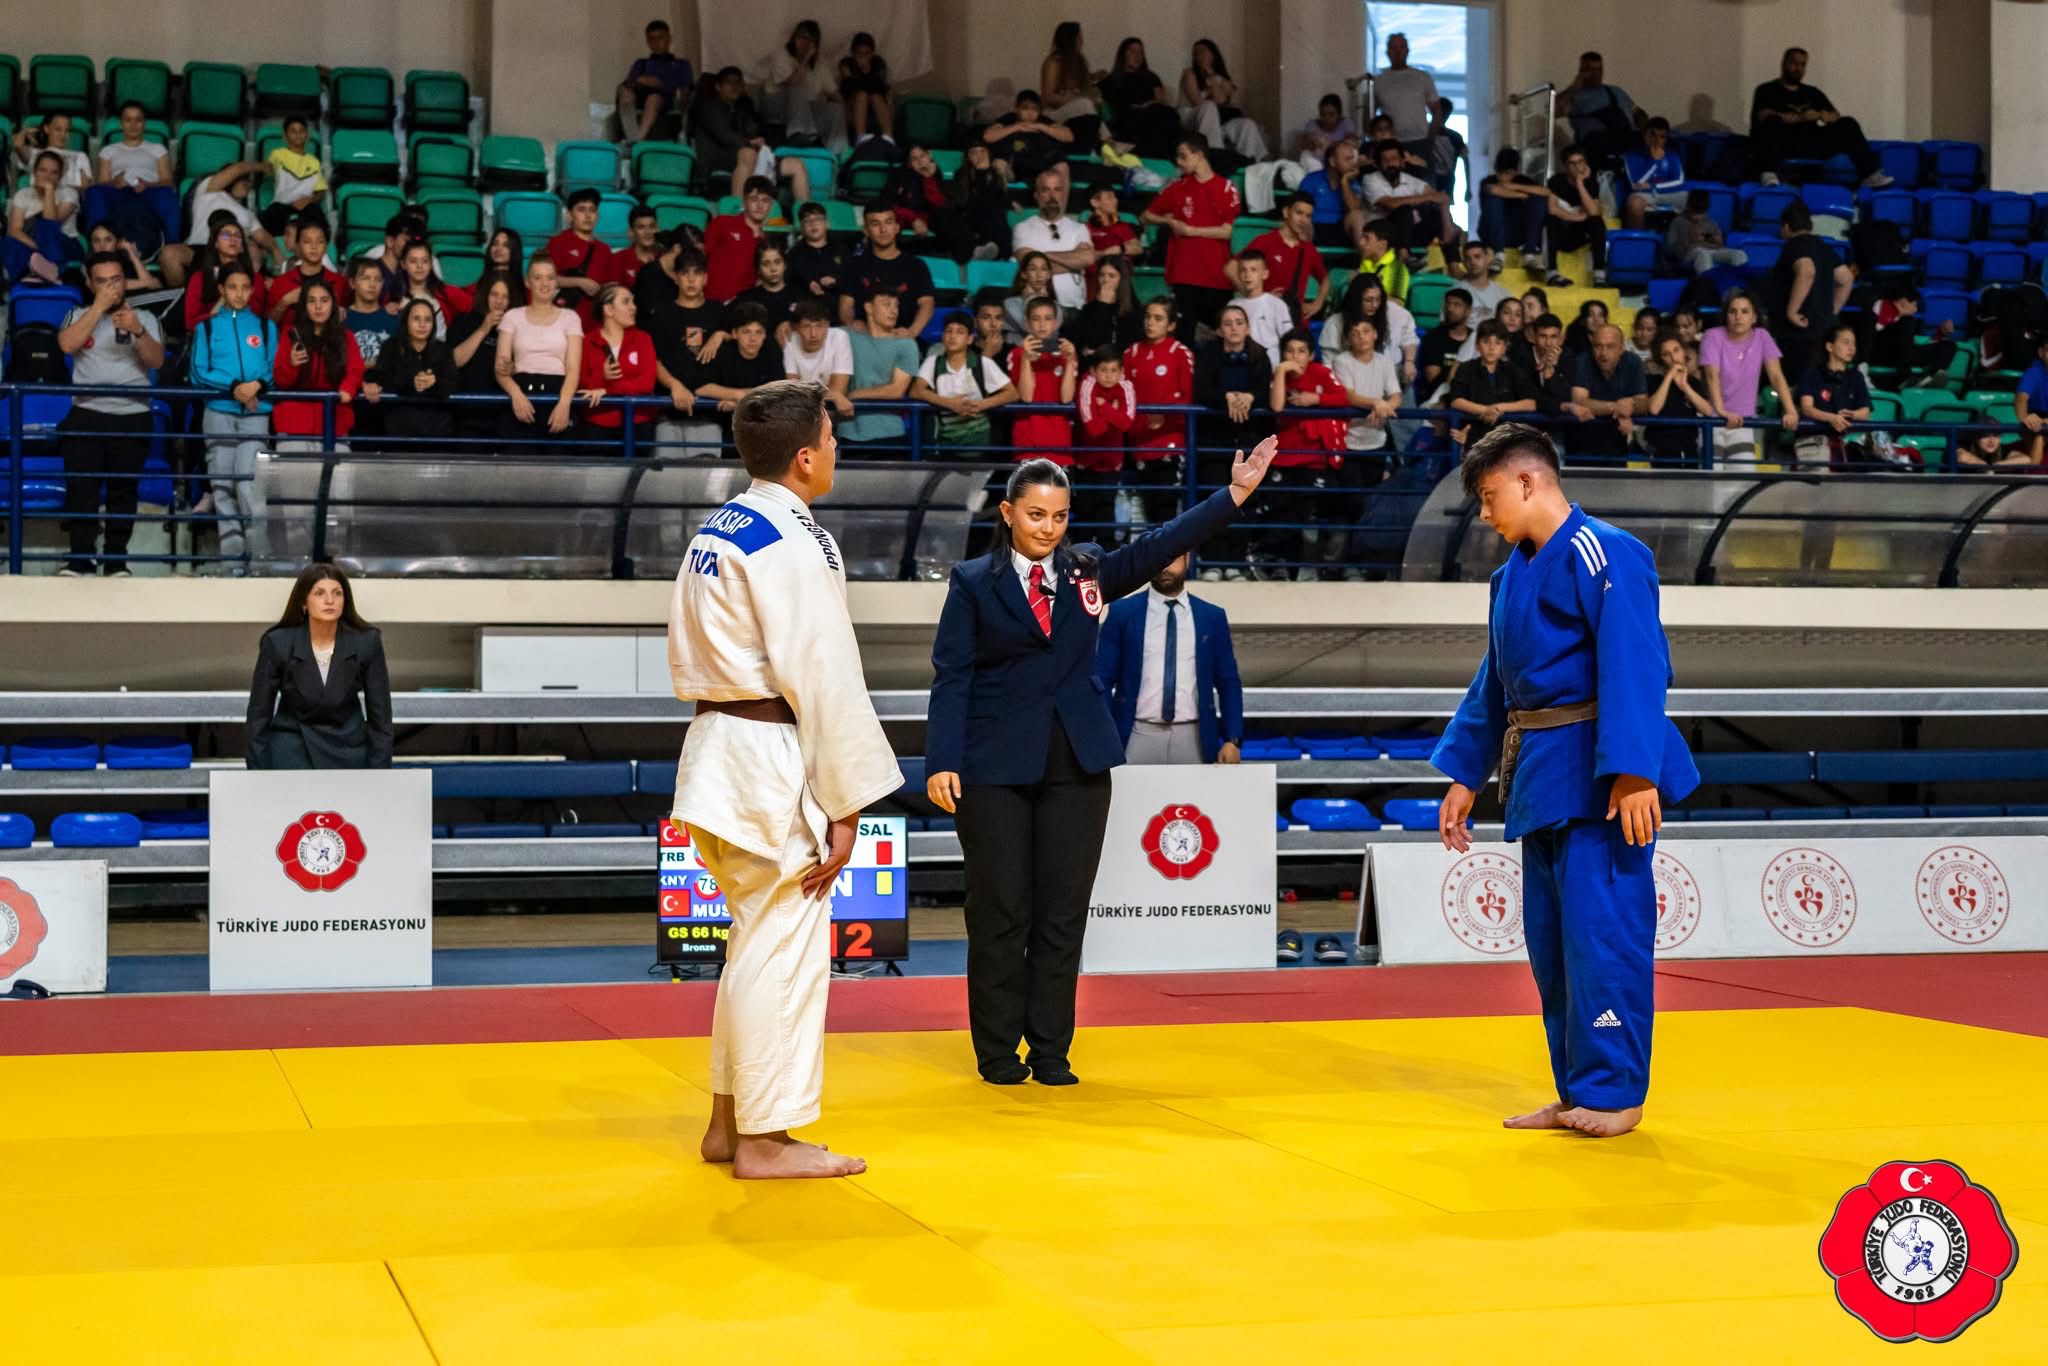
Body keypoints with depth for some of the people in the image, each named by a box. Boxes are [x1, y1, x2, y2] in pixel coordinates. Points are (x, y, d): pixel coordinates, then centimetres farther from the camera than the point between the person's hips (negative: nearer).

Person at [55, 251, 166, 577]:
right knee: (80, 486, -7)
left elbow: (157, 360, -4)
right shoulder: (78, 315, 10)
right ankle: (80, 557, -3)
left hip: (132, 416, 0)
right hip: (86, 415, 0)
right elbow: (67, 344, -11)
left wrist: (137, 331, -22)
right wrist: (99, 306, -10)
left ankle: (116, 559, 5)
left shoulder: (144, 318, 10)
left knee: (124, 488, 0)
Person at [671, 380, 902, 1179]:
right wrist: (844, 804, -14)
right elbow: (823, 680, -17)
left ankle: (729, 1121, 25)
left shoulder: (715, 533, 14)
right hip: (774, 762, -10)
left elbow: (689, 658, 18)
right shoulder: (794, 543, -15)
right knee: (783, 949, -2)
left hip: (718, 747, 10)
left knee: (758, 940, 18)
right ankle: (764, 1139, 4)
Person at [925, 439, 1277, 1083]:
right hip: (996, 768, -3)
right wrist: (943, 762, -13)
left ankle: (1052, 1052, 13)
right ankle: (997, 1052, 12)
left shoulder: (1087, 571, 9)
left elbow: (1159, 547, 1)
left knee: (1063, 912, 5)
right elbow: (951, 675, -4)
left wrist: (1235, 494, -9)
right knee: (999, 912, 2)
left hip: (1077, 765, 3)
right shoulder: (974, 583, 1)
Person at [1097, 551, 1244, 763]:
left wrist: (1232, 740, 0)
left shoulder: (1212, 617, 9)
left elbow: (1229, 684, 11)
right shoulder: (1122, 612, 5)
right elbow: (1102, 680, 4)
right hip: (1138, 738, -1)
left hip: (1192, 739, 1)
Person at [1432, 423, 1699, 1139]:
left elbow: (1634, 667, -20)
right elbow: (1494, 681, 22)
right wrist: (1465, 776, 21)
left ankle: (1613, 1092, 2)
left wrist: (1633, 772, -26)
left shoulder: (1601, 554, -13)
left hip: (1599, 777, -9)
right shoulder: (1515, 570, 15)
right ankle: (1576, 1093, 19)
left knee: (1601, 931, -7)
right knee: (1549, 939, 11)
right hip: (1541, 775, 9)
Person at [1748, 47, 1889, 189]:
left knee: (1848, 124, -11)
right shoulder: (1767, 90, 9)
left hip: (1812, 145, 5)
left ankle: (1870, 174, -23)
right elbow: (1765, 117, -10)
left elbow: (1836, 118, 14)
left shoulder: (1813, 92, 24)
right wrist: (1801, 117, -17)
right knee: (1774, 122, -36)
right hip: (1783, 145, -5)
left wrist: (1821, 115, -10)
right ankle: (1769, 175, -56)